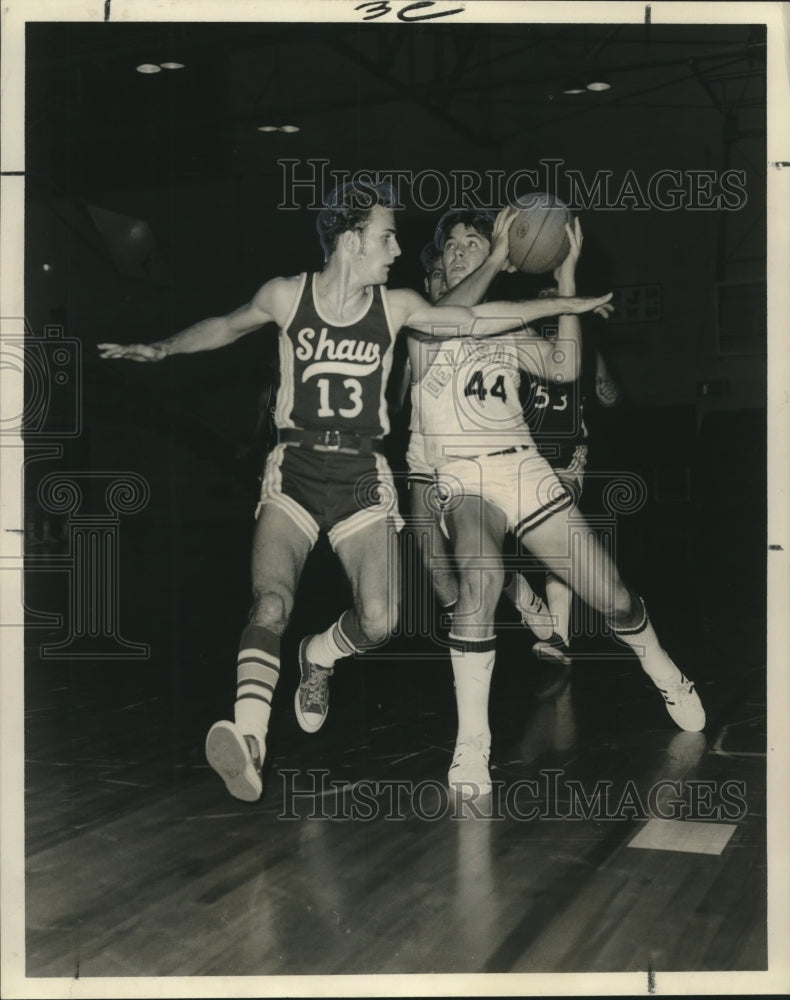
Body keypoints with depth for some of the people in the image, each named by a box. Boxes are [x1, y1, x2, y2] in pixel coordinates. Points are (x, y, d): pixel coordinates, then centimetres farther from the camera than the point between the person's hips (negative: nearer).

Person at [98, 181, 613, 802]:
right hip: (295, 470, -2)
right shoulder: (285, 296, 0)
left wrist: (564, 305, 7)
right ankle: (248, 740, -27)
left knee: (379, 621, -9)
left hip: (362, 474, 2)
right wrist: (161, 350, 16)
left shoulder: (397, 308, 2)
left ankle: (319, 657, 24)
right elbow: (229, 326, 18)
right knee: (271, 606, -22)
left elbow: (477, 320, 6)